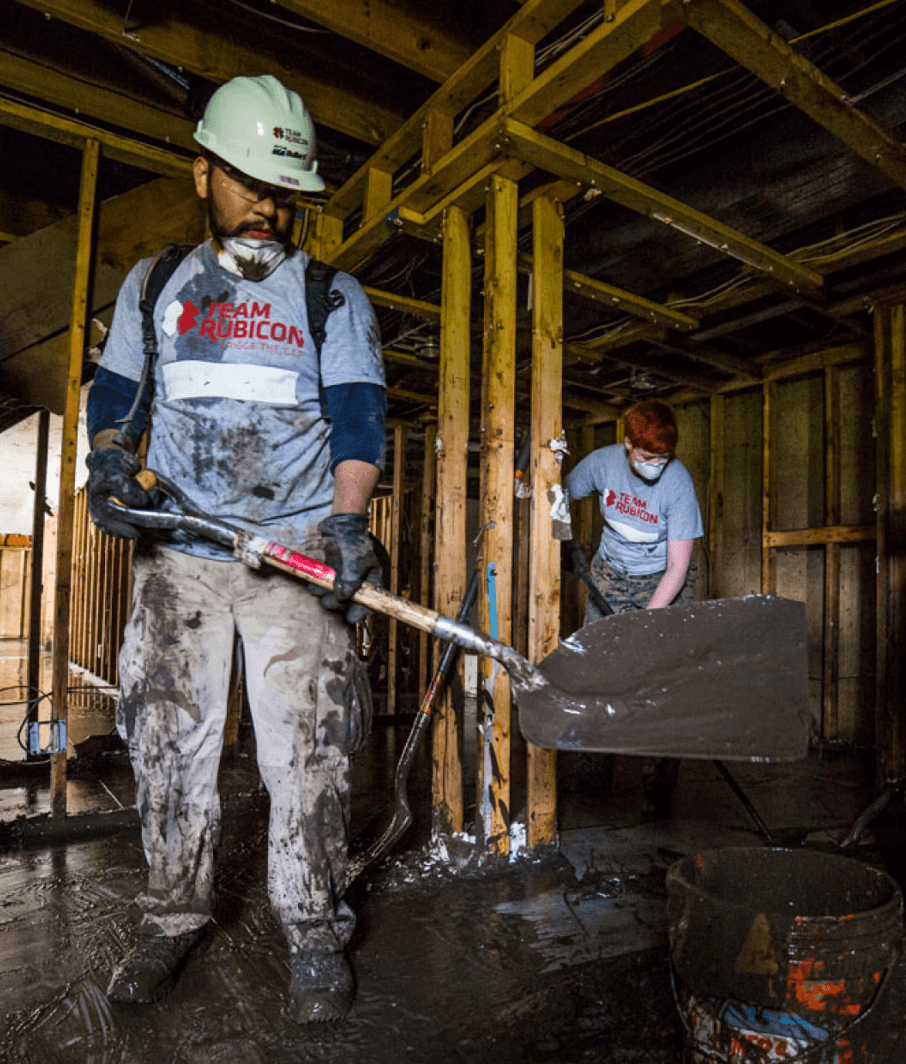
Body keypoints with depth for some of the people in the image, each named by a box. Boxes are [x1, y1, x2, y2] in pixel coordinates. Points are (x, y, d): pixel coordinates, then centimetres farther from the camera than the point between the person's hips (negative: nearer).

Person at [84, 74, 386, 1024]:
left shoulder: (335, 300, 10)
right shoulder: (152, 287, 18)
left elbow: (358, 421, 1)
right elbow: (115, 395, 20)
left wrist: (346, 523, -16)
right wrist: (108, 458, -3)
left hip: (299, 553, -2)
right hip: (177, 554, 3)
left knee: (306, 747, -4)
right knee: (168, 737, 6)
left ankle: (314, 929, 12)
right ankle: (173, 916, 25)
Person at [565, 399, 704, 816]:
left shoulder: (678, 482, -23)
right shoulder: (602, 462, -16)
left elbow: (677, 567, -22)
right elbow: (561, 495, 7)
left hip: (664, 582, -2)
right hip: (611, 575, 3)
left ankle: (658, 788, 2)